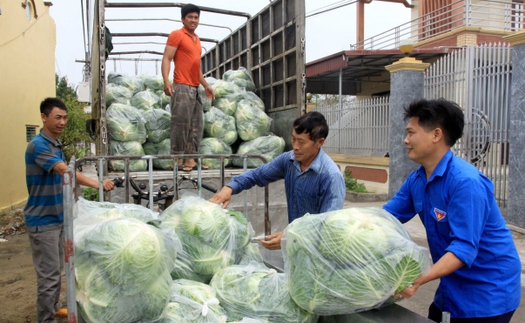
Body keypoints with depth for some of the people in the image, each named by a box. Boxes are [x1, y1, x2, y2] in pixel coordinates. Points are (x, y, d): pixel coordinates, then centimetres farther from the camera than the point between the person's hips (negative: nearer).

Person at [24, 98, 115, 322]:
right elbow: (65, 170, -33)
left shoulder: (56, 144, 9)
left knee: (56, 270, 19)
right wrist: (96, 184, -41)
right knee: (48, 274, -1)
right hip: (43, 220, -9)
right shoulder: (38, 145, -20)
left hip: (58, 217, 9)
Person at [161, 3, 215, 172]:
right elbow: (166, 59, -10)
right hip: (182, 88, -8)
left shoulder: (196, 39, 21)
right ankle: (178, 160, -5)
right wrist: (166, 80, -24)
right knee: (180, 124, -9)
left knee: (196, 126, 7)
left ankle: (191, 160, 11)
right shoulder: (176, 35, -2)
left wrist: (206, 85, 26)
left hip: (195, 89, 8)